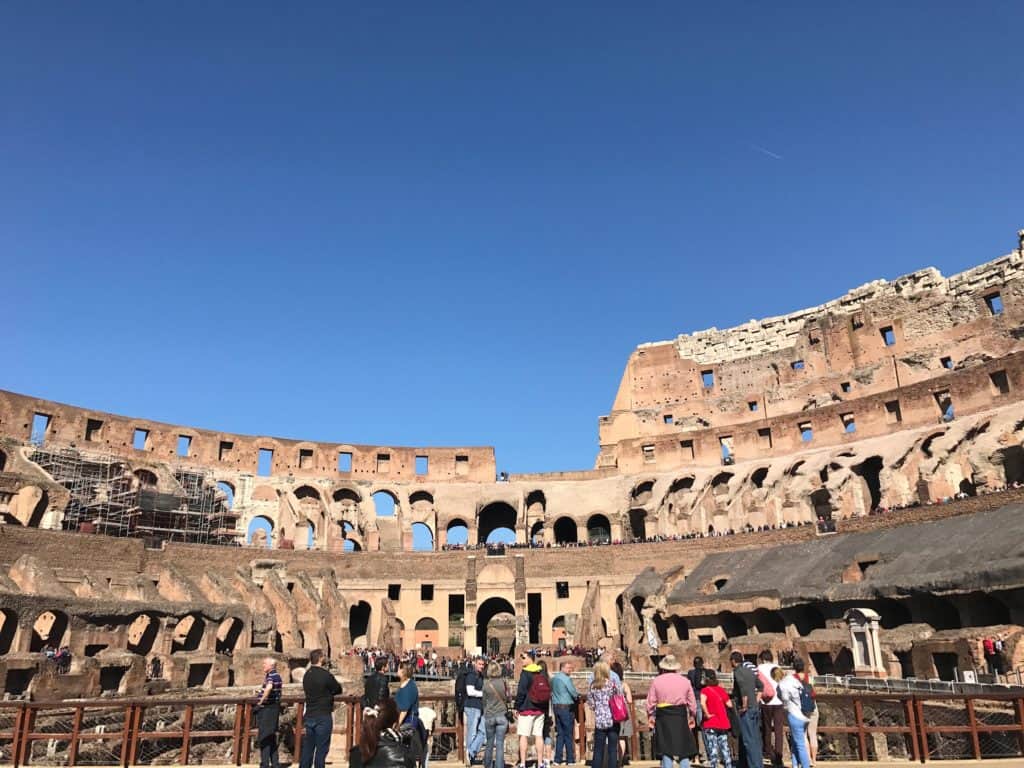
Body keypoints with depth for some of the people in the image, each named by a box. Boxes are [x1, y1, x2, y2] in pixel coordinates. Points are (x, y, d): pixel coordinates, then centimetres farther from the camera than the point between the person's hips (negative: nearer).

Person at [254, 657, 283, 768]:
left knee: (264, 737, -3)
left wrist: (260, 703, -31)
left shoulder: (271, 675, -16)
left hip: (267, 709, -10)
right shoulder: (277, 676, 14)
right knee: (272, 737, 14)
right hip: (274, 708, 10)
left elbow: (269, 687, -37)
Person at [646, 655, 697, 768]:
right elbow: (692, 702, 9)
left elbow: (651, 702, -2)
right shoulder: (685, 680, 7)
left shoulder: (656, 681, 1)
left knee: (666, 751, 3)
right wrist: (692, 716, 19)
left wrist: (651, 716, 7)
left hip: (663, 716, -1)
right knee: (684, 750, 9)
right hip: (681, 716, 2)